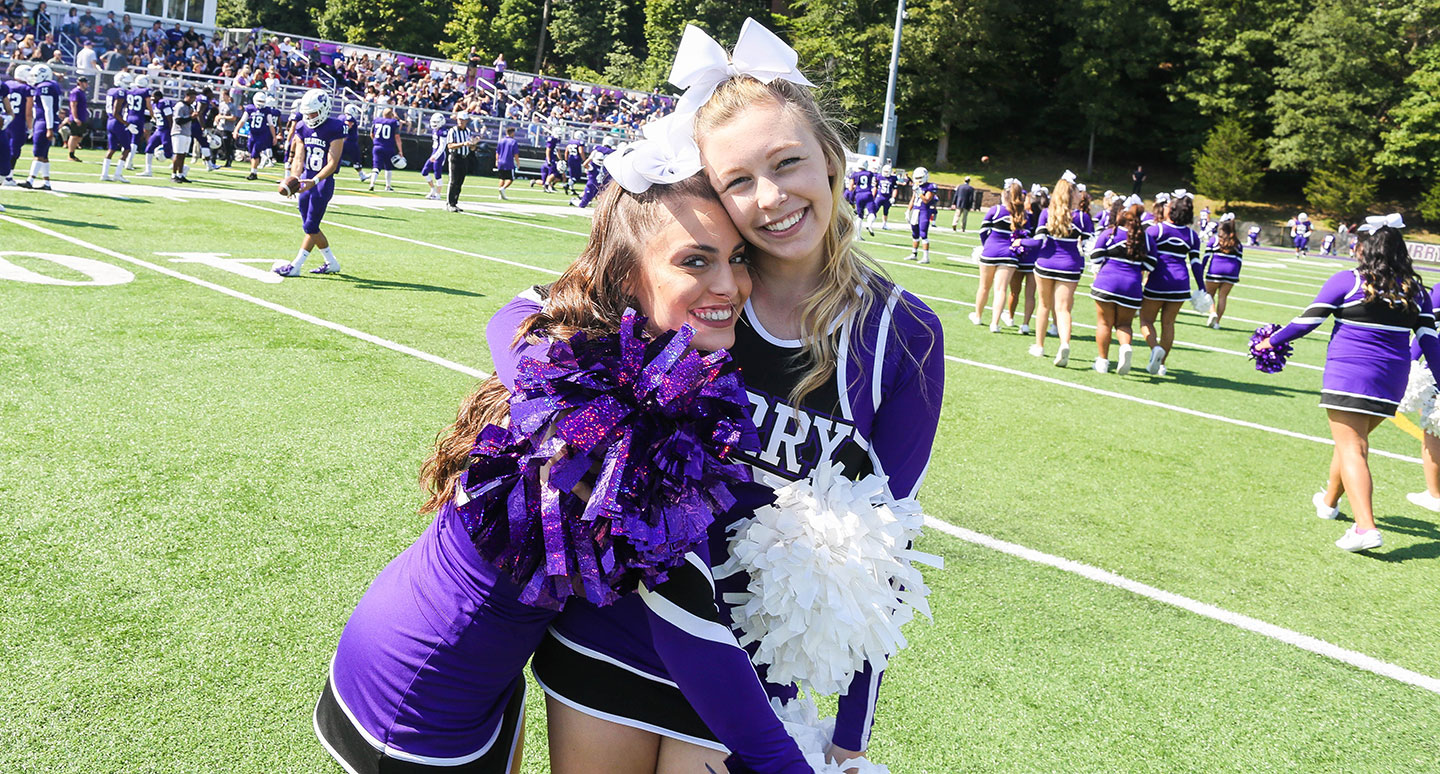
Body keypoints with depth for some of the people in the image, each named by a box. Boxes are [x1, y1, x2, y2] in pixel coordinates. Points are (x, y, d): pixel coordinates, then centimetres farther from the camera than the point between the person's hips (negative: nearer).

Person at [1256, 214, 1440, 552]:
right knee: (1352, 441, 23)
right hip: (1390, 384, 6)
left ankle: (1366, 527, -21)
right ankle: (1329, 501, 42)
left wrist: (1272, 341, 9)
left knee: (1351, 450, -7)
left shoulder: (1347, 281, -7)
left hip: (1348, 376, -5)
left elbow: (1307, 321, -5)